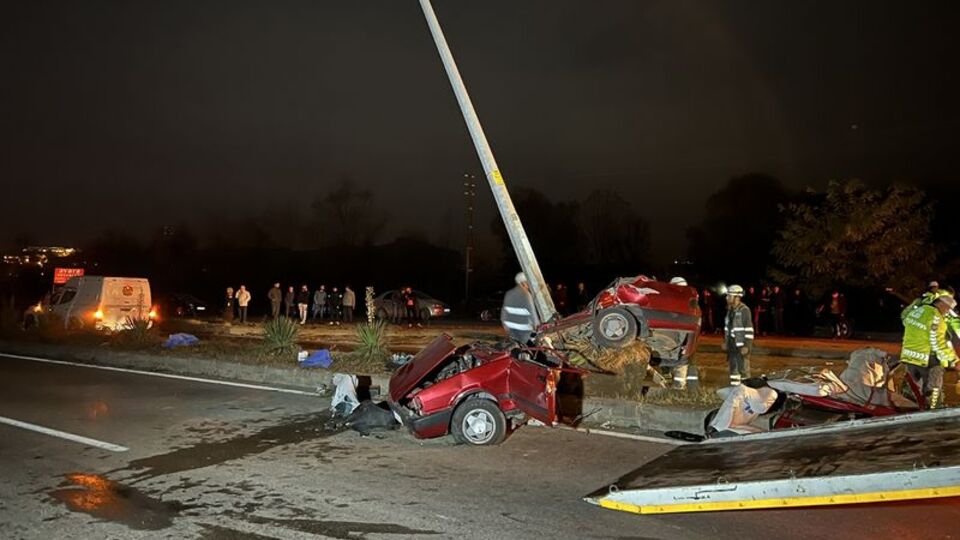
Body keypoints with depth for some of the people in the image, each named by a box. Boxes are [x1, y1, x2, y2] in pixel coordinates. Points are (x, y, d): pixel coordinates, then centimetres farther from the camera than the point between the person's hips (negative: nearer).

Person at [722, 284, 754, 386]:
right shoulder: (730, 310, 11)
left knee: (743, 368, -4)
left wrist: (747, 346, -20)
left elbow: (749, 330, -17)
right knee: (733, 367, 13)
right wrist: (725, 341, 16)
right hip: (732, 345, 8)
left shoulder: (744, 310, -14)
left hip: (742, 346, -8)